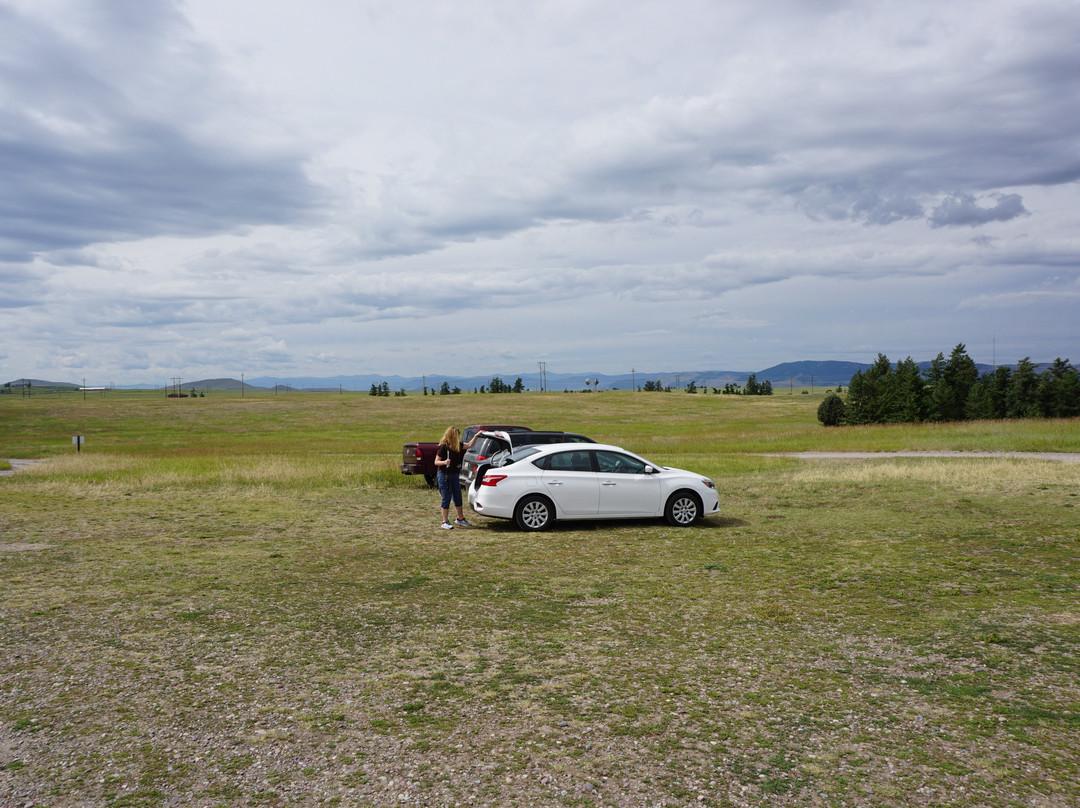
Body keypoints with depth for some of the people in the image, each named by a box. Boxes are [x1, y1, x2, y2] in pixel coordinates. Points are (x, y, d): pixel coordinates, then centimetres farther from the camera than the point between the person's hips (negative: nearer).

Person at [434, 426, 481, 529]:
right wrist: (444, 462, -32)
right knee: (446, 498, -2)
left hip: (455, 474, 7)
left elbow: (469, 445, 22)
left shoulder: (458, 446, 5)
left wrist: (476, 436, 14)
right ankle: (445, 522, 6)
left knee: (458, 497, 13)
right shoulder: (443, 447, -15)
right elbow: (436, 462, -14)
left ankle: (460, 518, 28)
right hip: (444, 475, -7)